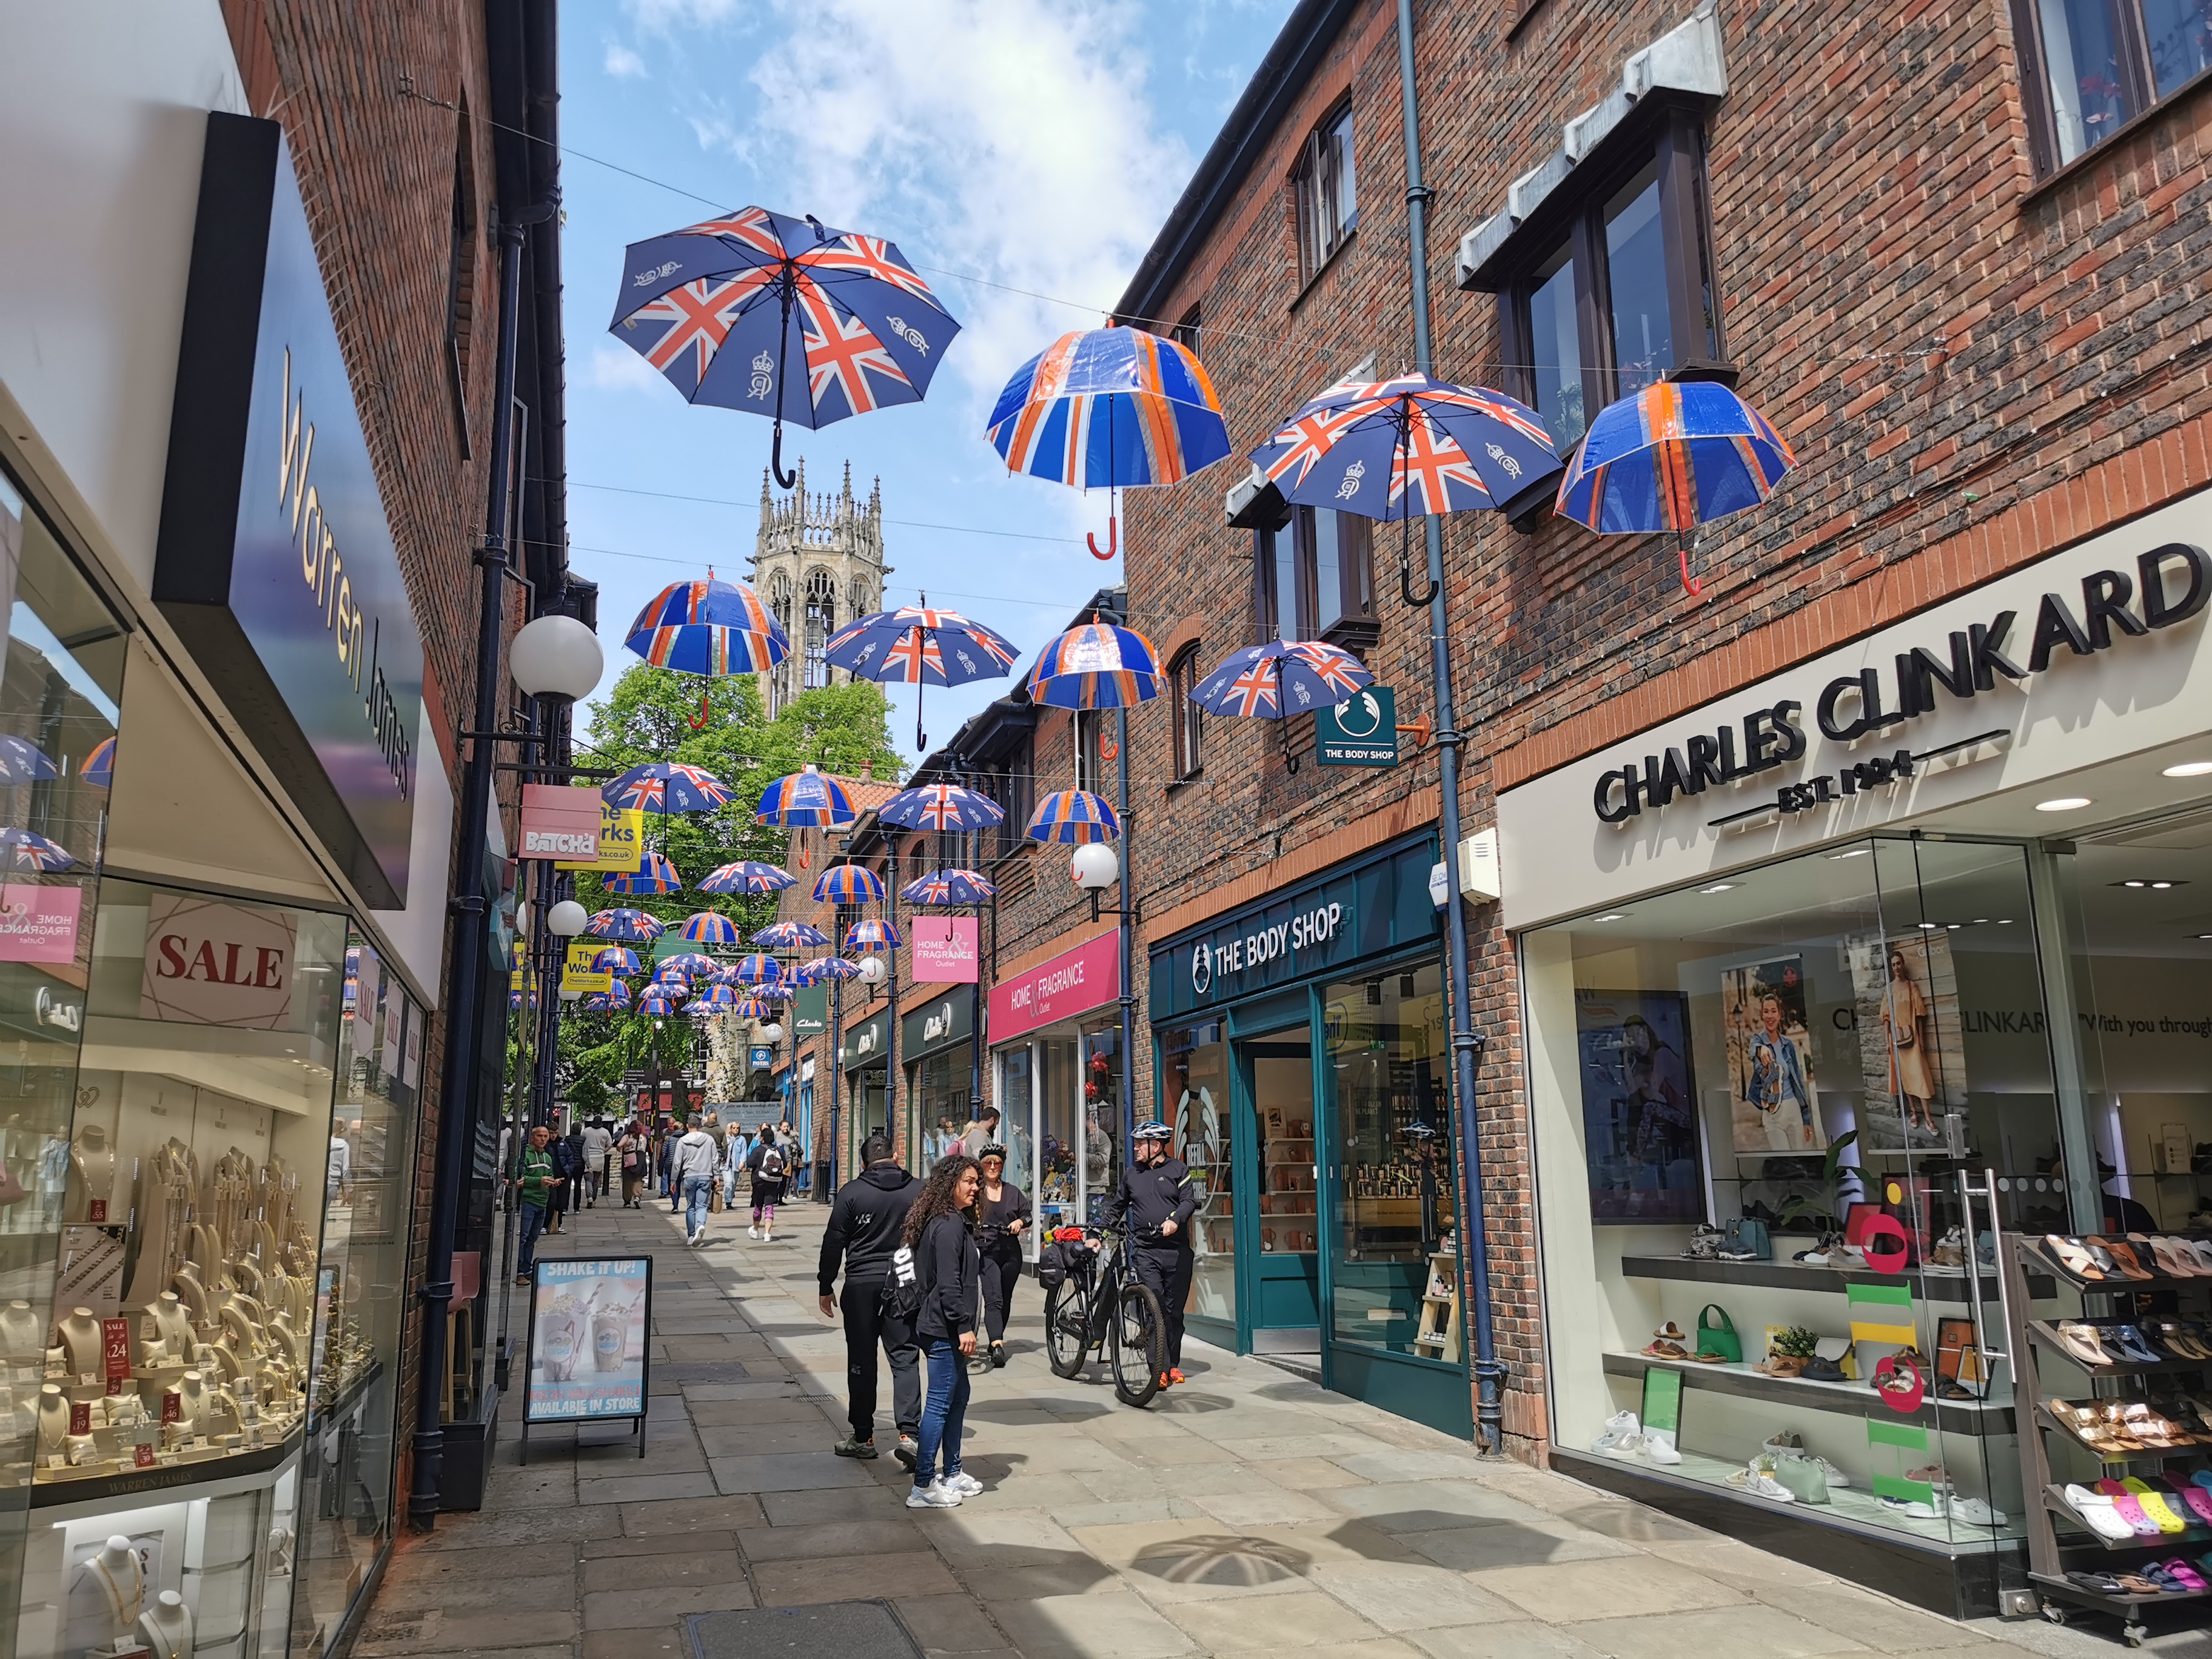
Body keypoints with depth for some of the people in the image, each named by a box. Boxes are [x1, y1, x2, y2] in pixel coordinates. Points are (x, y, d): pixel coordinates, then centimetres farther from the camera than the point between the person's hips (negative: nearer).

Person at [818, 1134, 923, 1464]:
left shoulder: (851, 1192, -4)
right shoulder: (918, 1190, 2)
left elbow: (834, 1242, -3)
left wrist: (826, 1287, 6)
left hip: (861, 1284, -1)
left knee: (861, 1362, 8)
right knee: (905, 1358, 3)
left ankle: (863, 1437, 16)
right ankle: (909, 1432, -10)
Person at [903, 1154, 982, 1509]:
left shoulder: (956, 1221, 14)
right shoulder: (949, 1225, -18)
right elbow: (948, 1282, -23)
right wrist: (964, 1326, -21)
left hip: (945, 1329, 11)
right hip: (944, 1329, -11)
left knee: (959, 1395, 18)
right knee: (940, 1404, -5)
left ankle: (952, 1474, 27)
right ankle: (923, 1486, 1)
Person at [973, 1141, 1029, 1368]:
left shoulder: (1013, 1192, 14)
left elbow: (1028, 1214, 19)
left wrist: (1020, 1222, -1)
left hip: (1011, 1252, 4)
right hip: (985, 1251, -4)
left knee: (1005, 1300, 11)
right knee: (993, 1299, -18)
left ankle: (996, 1340, 28)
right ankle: (997, 1345, -26)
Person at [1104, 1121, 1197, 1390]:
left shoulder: (1177, 1169, 6)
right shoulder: (1131, 1174, 15)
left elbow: (1190, 1200, -5)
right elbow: (1116, 1206, 25)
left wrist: (1175, 1220, -23)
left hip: (1177, 1250, -1)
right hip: (1145, 1250, 1)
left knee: (1175, 1310, 6)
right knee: (1155, 1309, -12)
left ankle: (1174, 1365, 21)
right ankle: (1161, 1369, -13)